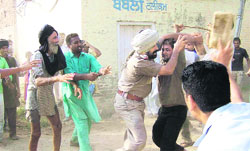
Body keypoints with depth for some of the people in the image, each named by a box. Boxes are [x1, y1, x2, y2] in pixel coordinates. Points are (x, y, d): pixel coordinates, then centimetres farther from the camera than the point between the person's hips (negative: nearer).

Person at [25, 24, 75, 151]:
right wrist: (57, 78, -49)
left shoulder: (55, 55, 1)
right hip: (35, 97, -7)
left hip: (49, 96, 7)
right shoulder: (38, 56, -21)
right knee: (36, 133, -7)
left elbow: (63, 72, 13)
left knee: (57, 127, 10)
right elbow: (38, 81, -33)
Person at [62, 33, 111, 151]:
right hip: (71, 92, -5)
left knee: (88, 118, 17)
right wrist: (87, 76, -42)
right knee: (81, 120, -9)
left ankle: (75, 139, 41)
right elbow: (70, 75, -26)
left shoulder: (88, 57, -2)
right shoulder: (65, 58, -13)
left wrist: (102, 71, -45)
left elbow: (96, 67, -19)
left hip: (85, 91, 5)